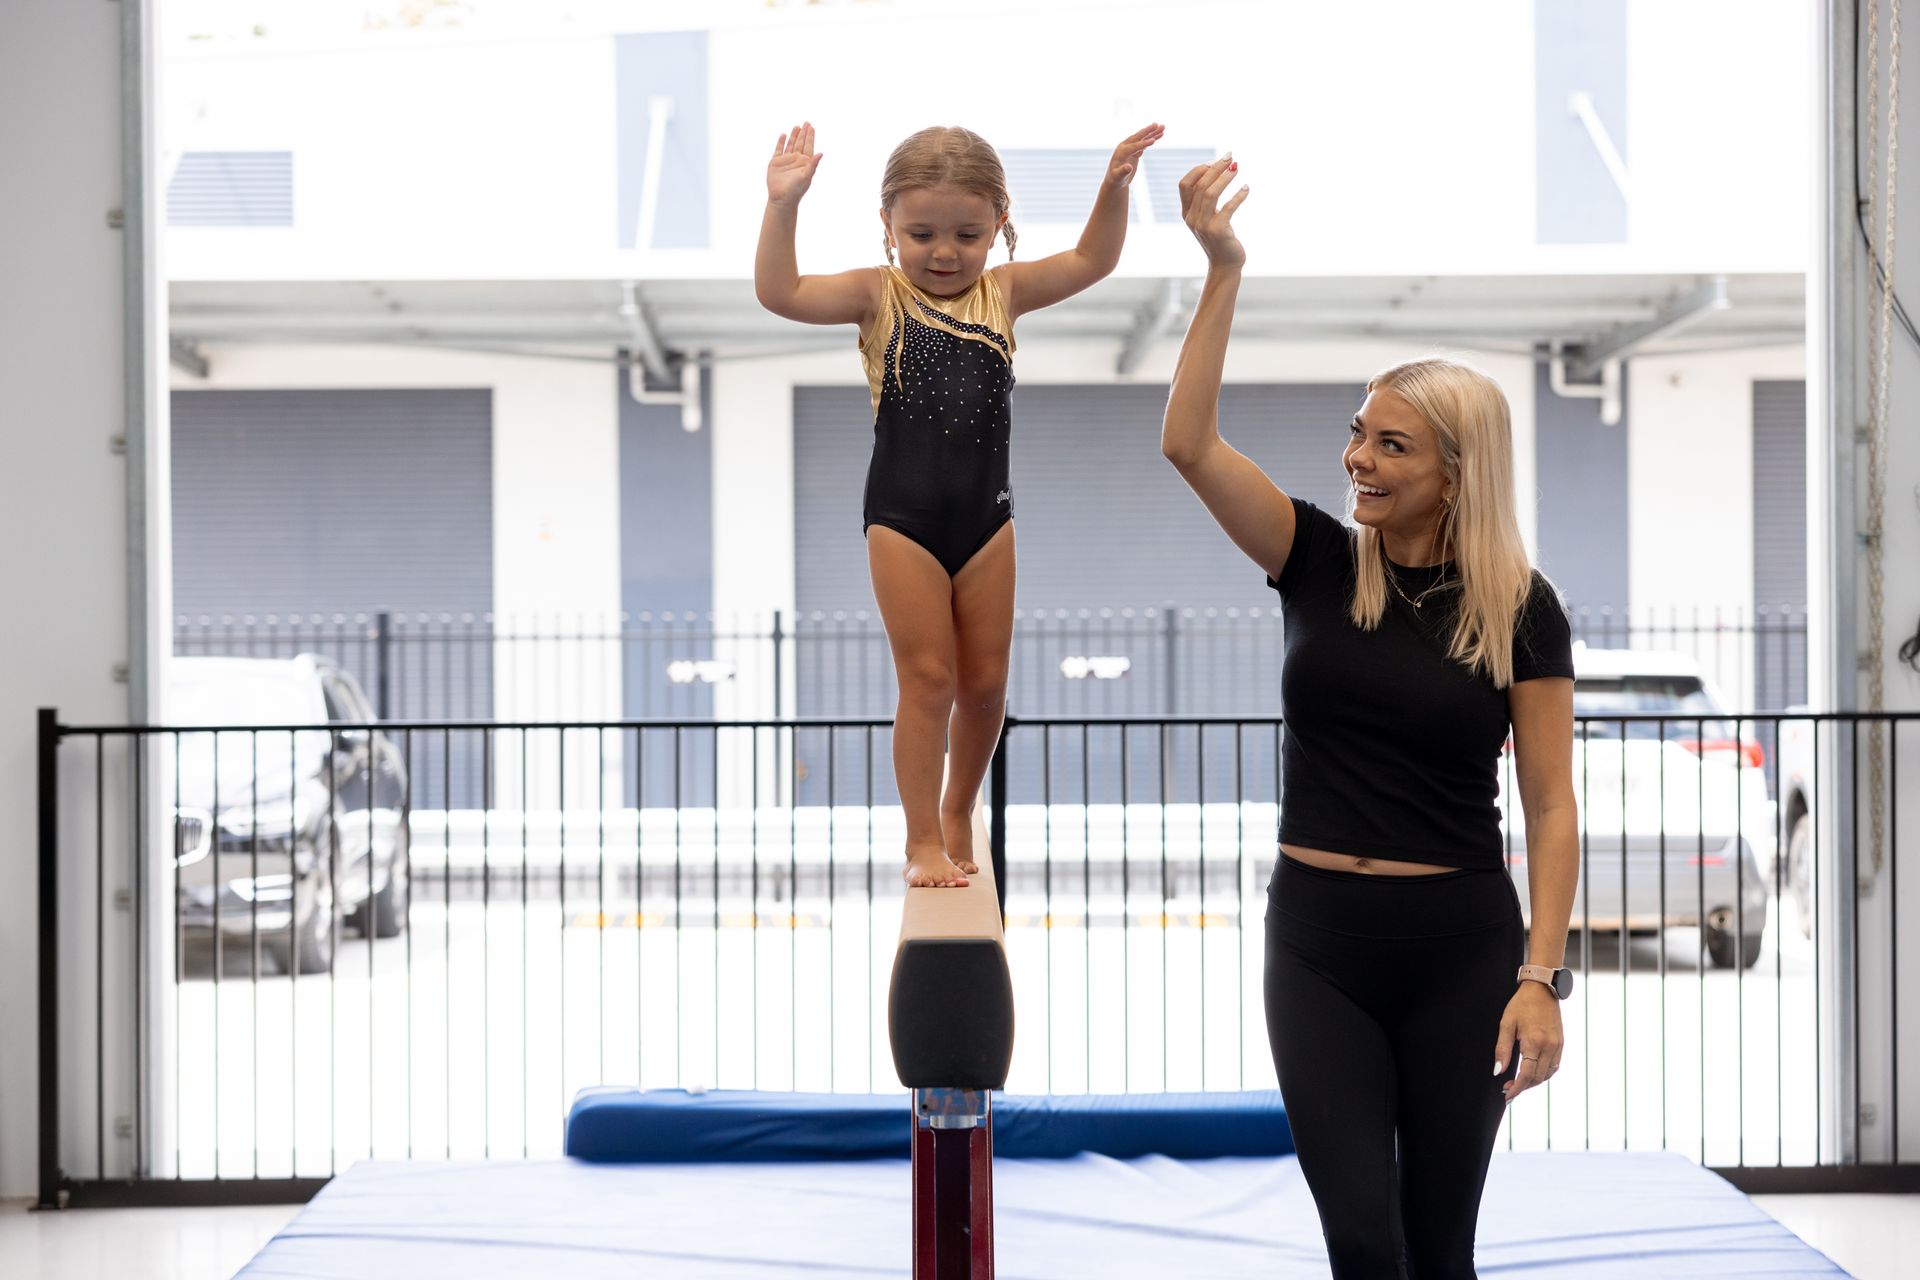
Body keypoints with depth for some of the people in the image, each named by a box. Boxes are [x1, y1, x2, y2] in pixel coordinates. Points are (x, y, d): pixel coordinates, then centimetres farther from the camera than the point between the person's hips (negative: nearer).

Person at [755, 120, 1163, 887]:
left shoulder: (1002, 292, 5)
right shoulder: (878, 296, -4)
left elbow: (1090, 263, 5)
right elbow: (780, 293, -14)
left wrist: (1114, 187, -9)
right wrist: (783, 205, -25)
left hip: (987, 514, 3)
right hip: (902, 516, -3)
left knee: (984, 681, 9)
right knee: (927, 677, -2)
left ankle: (957, 816, 31)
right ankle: (923, 843, 7)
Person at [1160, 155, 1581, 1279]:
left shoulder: (1520, 608, -3)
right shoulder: (1321, 564, 2)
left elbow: (1552, 807, -4)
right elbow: (1190, 443, -10)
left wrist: (1542, 977, -12)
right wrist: (1224, 270, -16)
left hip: (1460, 945, -1)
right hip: (1320, 940, 2)